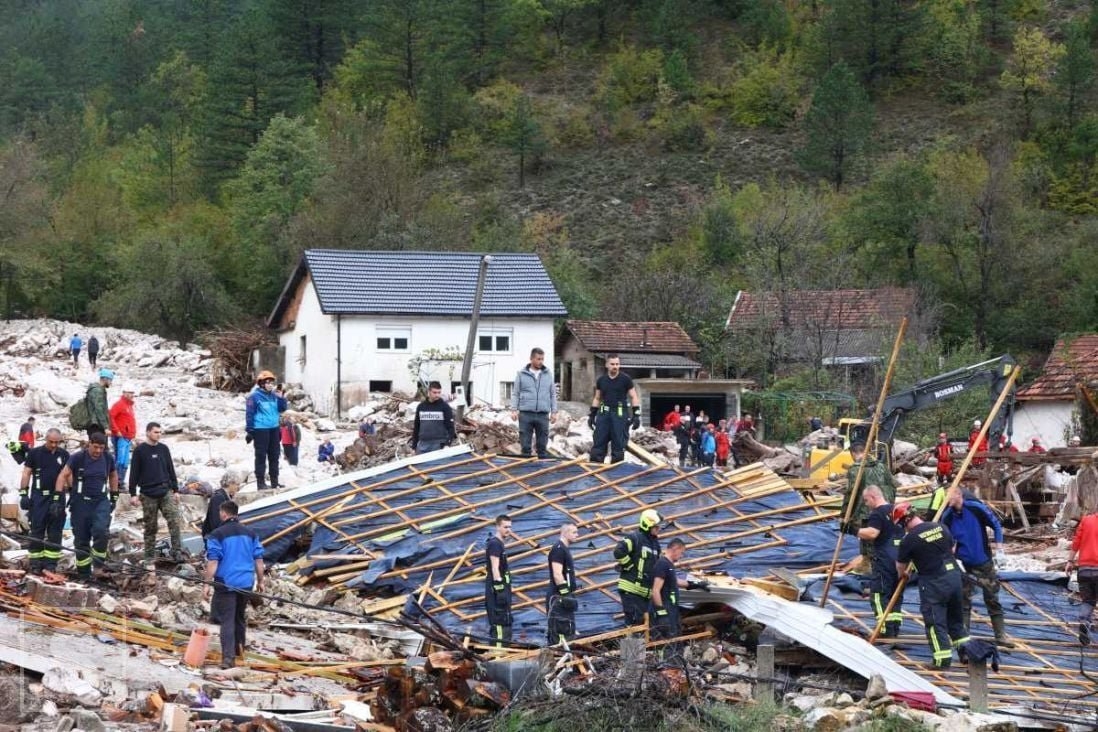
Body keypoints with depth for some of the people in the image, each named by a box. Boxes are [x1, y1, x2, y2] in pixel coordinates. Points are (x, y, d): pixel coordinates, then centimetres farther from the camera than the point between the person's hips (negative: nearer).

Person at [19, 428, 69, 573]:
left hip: (57, 497, 2)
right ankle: (35, 563, 3)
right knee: (37, 530, -1)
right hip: (38, 497, -2)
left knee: (55, 532, 3)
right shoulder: (35, 453, 2)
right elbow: (26, 473, 2)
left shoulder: (64, 455, 8)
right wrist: (23, 493, -4)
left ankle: (51, 564, 9)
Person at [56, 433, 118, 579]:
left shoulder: (108, 458, 3)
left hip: (101, 501, 1)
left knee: (101, 531, -23)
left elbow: (113, 476, 21)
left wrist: (114, 497, 19)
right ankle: (83, 572, 13)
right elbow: (63, 475, -8)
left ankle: (98, 560, -2)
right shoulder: (77, 458, -8)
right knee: (81, 538, 3)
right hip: (81, 501, -1)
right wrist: (58, 497, -16)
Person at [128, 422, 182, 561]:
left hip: (166, 492, 3)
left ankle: (177, 553, -9)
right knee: (150, 527, 4)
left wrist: (176, 490, 13)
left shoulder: (164, 449, 10)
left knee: (174, 522, -10)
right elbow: (134, 473, -1)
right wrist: (133, 494, -5)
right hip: (148, 495, -3)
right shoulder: (140, 450, 0)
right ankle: (149, 556, 13)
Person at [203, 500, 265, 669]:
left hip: (226, 583, -5)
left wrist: (207, 584, -9)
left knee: (227, 620, -6)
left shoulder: (217, 534, -8)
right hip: (246, 583, 5)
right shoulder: (250, 533, 7)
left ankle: (228, 657, -17)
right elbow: (258, 559, 9)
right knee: (240, 617, 23)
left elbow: (212, 561, -12)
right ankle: (239, 650, 37)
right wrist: (260, 581, 17)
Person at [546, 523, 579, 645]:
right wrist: (565, 594, -22)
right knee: (560, 631, -12)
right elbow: (557, 575, -20)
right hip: (558, 598, -11)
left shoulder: (564, 549, 20)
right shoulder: (558, 549, -12)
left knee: (568, 630, 13)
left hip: (563, 597, 11)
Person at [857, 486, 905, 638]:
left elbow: (872, 533, -25)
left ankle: (886, 630, -11)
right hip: (900, 558, 9)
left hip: (883, 561, -9)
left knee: (878, 594, -5)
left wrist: (856, 530, -14)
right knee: (896, 594, 13)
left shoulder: (877, 513, -11)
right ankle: (895, 629, 15)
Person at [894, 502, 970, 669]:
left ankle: (943, 658, 2)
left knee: (935, 620, 3)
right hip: (954, 575, 6)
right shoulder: (941, 528, 4)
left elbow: (900, 566, 2)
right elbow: (952, 549, 19)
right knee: (955, 616, 20)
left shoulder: (909, 539, -12)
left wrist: (902, 574, 24)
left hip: (932, 582, -6)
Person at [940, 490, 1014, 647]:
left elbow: (996, 526, -6)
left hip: (984, 562, -2)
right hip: (963, 565, 2)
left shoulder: (976, 507, -16)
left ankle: (1001, 635, 18)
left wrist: (999, 550, -10)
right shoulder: (947, 517, -8)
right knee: (963, 601, 4)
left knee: (992, 599, 9)